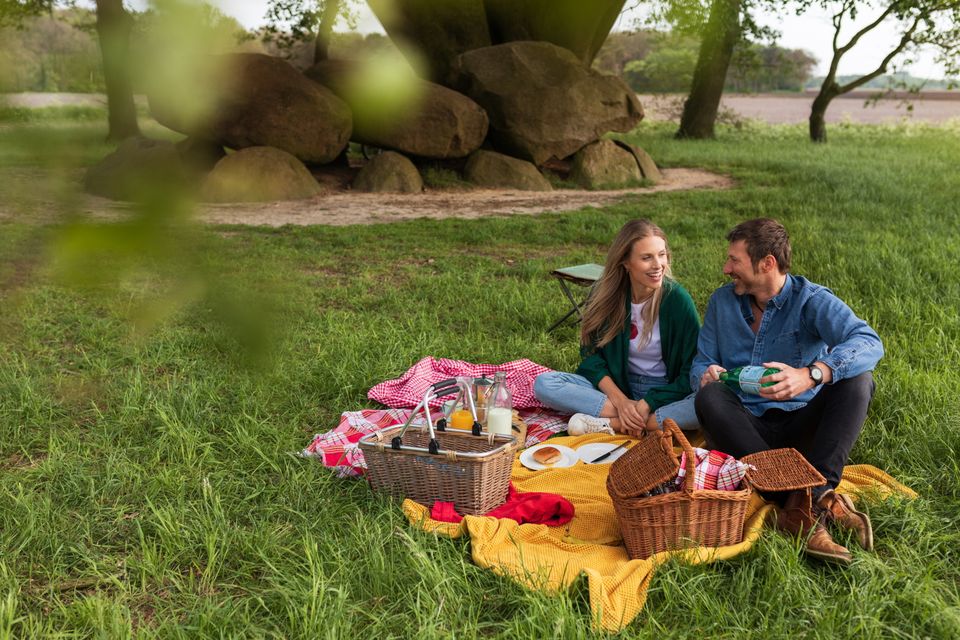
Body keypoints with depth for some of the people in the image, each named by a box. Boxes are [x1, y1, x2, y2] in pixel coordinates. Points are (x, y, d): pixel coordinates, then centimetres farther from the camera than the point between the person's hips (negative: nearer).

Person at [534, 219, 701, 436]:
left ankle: (612, 424, -30)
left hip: (666, 394, -2)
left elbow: (691, 373, -11)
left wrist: (648, 404, -23)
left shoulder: (677, 299, -12)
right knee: (544, 384, -19)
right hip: (617, 386, 3)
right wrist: (620, 401, -18)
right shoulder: (605, 294, -5)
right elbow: (591, 353, -2)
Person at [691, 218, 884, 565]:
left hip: (800, 425, -2)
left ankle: (815, 492, -40)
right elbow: (702, 362, 11)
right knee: (709, 396, -29)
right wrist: (706, 374, -16)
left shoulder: (812, 300, -6)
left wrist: (809, 375, -43)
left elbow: (869, 343, -24)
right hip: (744, 426, 2)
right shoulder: (722, 301, 8)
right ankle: (809, 502, -38)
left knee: (857, 380, -24)